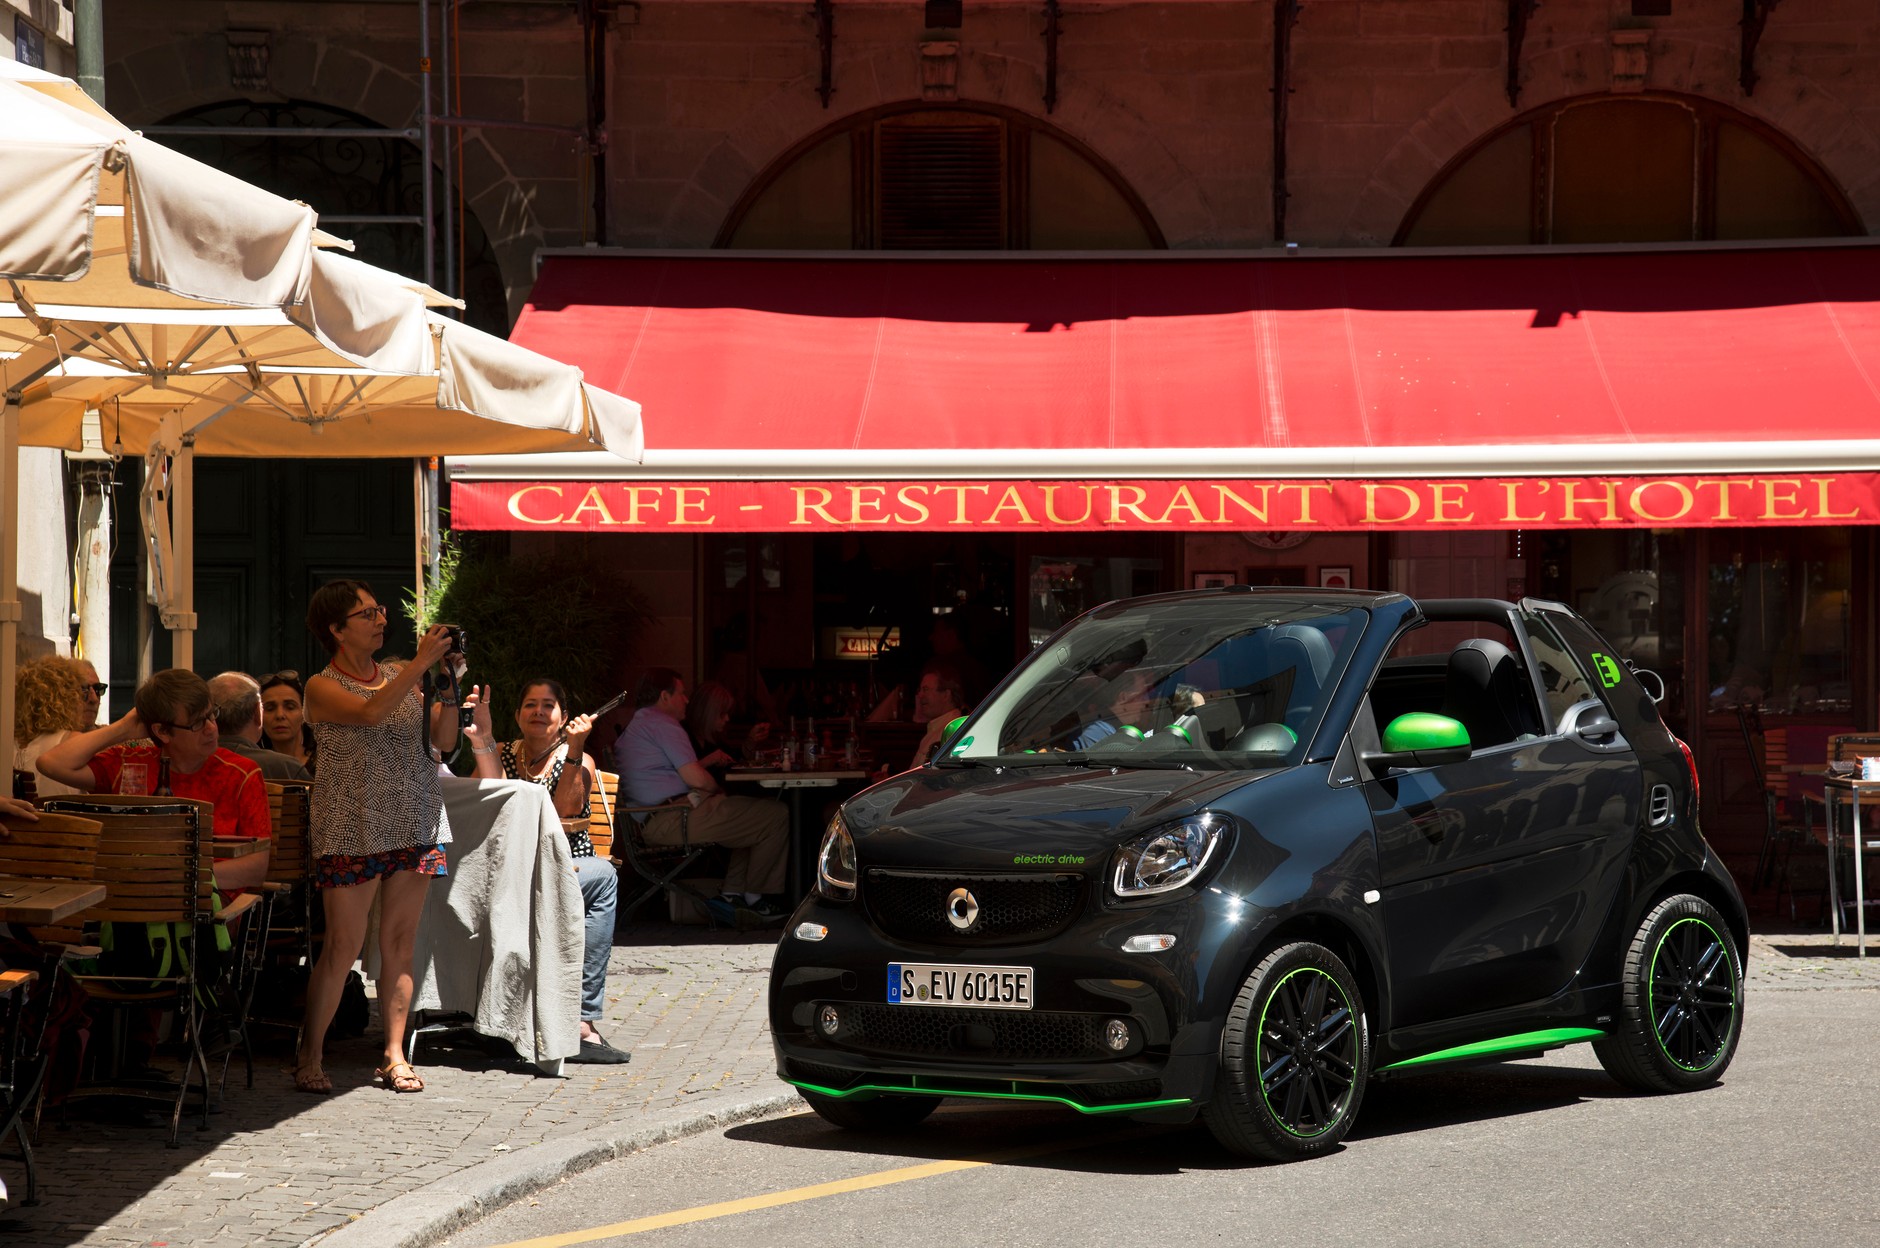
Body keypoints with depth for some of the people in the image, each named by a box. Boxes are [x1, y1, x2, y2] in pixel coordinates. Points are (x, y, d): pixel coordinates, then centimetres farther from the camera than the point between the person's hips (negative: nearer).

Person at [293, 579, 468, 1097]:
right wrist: (423, 663, -23)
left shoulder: (398, 676, 12)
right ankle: (309, 1057, 3)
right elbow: (371, 713, -22)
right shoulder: (323, 688, -2)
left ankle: (395, 1055, 10)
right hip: (352, 831, -5)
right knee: (343, 946, -6)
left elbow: (444, 742, 9)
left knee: (399, 942, 5)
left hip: (414, 825, 5)